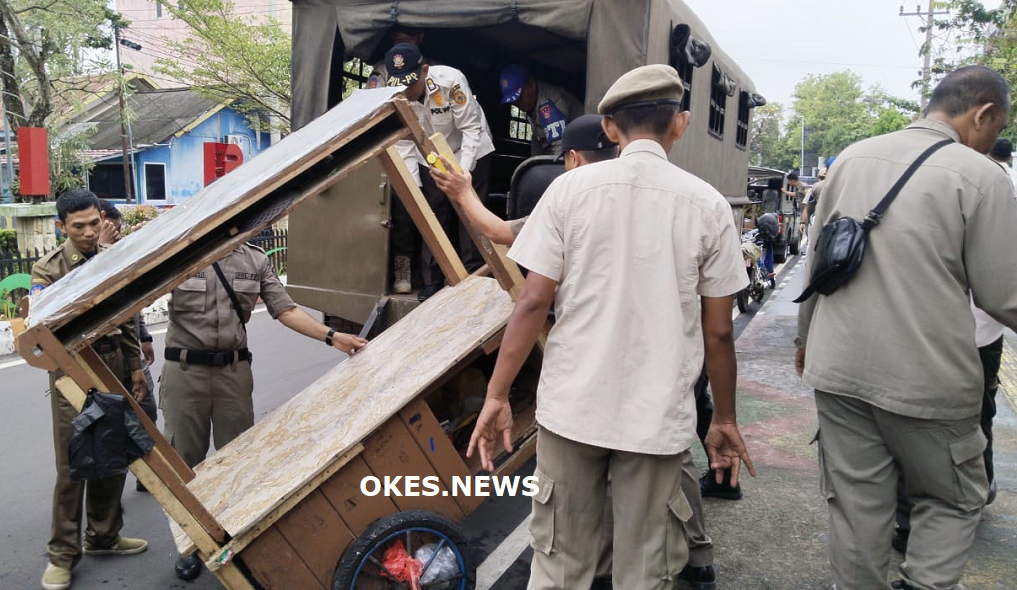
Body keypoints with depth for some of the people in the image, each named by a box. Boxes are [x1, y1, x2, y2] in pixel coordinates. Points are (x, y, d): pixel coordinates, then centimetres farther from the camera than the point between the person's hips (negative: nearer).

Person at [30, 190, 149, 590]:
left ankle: (103, 537, 31)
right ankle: (63, 553, 17)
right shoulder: (48, 269, -5)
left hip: (114, 367, 4)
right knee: (72, 466, 1)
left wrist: (135, 366, 12)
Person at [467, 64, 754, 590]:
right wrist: (725, 419, 14)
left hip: (571, 407, 0)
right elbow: (717, 331, 1)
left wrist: (497, 396, 2)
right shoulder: (708, 205, -2)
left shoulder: (570, 188, -4)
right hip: (659, 417, 0)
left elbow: (533, 302, -7)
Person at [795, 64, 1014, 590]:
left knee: (855, 503, 14)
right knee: (954, 501, 19)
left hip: (838, 368, 4)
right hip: (928, 379, -4)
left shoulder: (852, 158, 5)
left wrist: (805, 337, 22)